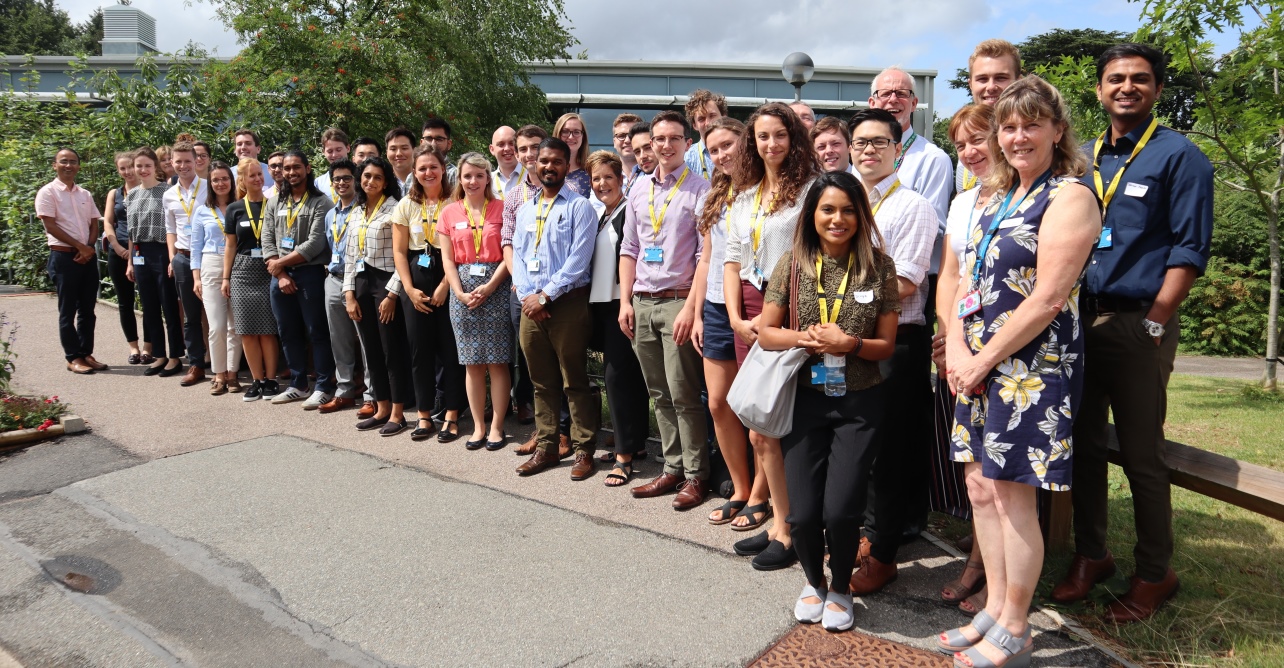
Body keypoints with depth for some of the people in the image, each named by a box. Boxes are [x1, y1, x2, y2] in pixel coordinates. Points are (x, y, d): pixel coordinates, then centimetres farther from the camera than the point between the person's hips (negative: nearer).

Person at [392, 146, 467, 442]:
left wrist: (445, 285, -12)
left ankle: (451, 415, 7)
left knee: (451, 347, -2)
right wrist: (409, 289, -3)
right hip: (416, 282, 3)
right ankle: (424, 415, 14)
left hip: (448, 280, -3)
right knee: (420, 348, 5)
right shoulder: (407, 205, 8)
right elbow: (399, 251, 7)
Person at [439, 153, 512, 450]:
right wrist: (460, 293, -7)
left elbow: (508, 254, -4)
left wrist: (489, 287, -13)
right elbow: (448, 259, 6)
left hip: (496, 289, -2)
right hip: (463, 290, 2)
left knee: (497, 362, -1)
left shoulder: (501, 208, 1)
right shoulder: (449, 213, 9)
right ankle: (478, 427, 14)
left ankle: (496, 426, 9)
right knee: (472, 363, 5)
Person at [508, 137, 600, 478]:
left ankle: (583, 449, 8)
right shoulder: (526, 211, 17)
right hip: (530, 305, 6)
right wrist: (527, 295, -5)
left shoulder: (579, 206, -2)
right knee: (542, 381, 12)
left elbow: (578, 259, -12)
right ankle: (546, 446, 21)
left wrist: (545, 295, -15)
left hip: (567, 303, -6)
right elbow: (516, 255, 11)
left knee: (574, 380, -1)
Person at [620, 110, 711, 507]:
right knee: (659, 395, 10)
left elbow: (706, 254, -9)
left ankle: (696, 475, 8)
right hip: (641, 303, 6)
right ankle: (673, 468, 20)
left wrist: (691, 307, -15)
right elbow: (629, 250, 16)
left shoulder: (699, 190, -3)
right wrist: (625, 301, 8)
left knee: (683, 395, -4)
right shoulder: (639, 191, 14)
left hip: (678, 300, -5)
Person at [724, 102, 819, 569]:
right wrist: (736, 317, 1)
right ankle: (772, 513, 18)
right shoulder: (744, 196, 18)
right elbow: (732, 259, 14)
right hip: (749, 314, 6)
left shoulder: (810, 188, -2)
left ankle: (788, 530, 7)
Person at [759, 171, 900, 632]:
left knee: (840, 510, -10)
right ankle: (814, 580, 30)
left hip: (861, 404, -1)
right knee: (803, 513, -4)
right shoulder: (792, 265, -1)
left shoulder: (879, 267, -2)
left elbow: (886, 345, 2)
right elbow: (766, 333, 2)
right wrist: (806, 338, -16)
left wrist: (849, 344, -18)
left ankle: (840, 587, 22)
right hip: (806, 401, 1)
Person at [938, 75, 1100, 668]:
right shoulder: (1000, 198, 15)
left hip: (1032, 367, -8)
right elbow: (967, 278, 12)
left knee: (1012, 497, 0)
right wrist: (957, 348, -4)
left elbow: (1048, 298, -18)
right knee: (982, 490, 12)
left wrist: (983, 359, -14)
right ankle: (995, 610, 28)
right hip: (979, 364, 8)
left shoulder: (1070, 197, -10)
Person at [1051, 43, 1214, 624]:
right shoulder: (1082, 159, 14)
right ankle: (1090, 554, 25)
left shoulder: (1179, 157, -2)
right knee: (1084, 443, 11)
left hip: (1137, 325, -5)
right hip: (1080, 319, 5)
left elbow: (1189, 248, -8)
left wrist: (1154, 323, -14)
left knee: (1141, 455, 1)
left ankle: (1154, 574, 17)